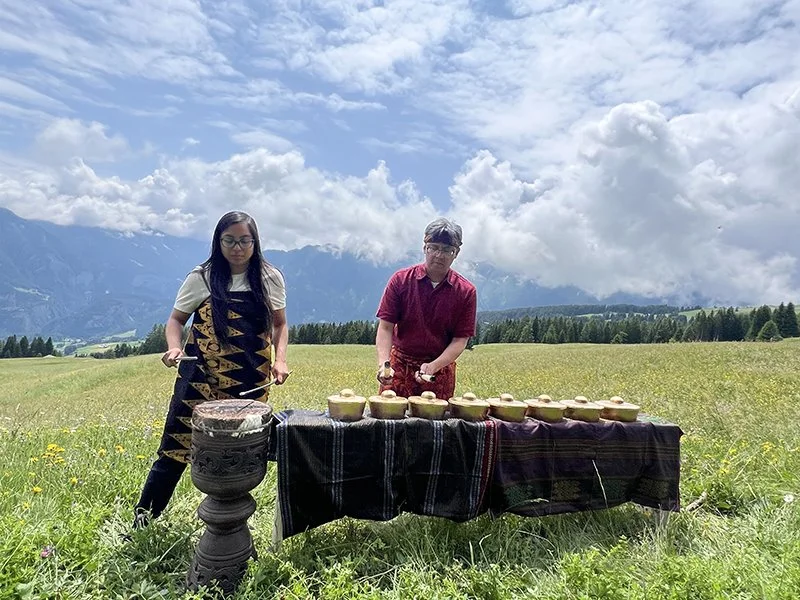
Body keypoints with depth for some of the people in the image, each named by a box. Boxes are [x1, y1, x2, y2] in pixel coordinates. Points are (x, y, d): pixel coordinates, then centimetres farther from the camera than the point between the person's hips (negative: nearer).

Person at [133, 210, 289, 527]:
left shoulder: (270, 278, 2)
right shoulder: (202, 277, -1)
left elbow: (279, 325, 11)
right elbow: (176, 319, 8)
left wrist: (280, 359, -4)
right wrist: (174, 348, -12)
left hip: (250, 383, 1)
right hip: (200, 380, -1)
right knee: (175, 449, 0)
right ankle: (142, 522, 20)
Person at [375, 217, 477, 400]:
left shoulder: (466, 292, -5)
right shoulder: (401, 280, -6)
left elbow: (460, 340, -6)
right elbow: (385, 327, -7)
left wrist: (433, 367, -21)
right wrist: (383, 363, -23)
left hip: (441, 367, 1)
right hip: (399, 365, 0)